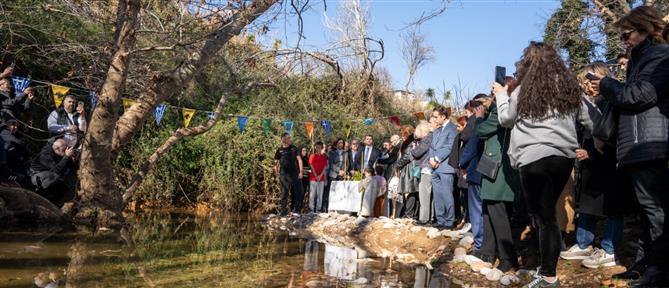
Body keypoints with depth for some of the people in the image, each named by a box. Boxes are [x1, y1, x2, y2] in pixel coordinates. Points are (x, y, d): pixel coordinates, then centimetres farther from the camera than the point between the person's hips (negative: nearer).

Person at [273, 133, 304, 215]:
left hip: (294, 173, 1)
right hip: (283, 175, -1)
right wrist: (276, 170, -3)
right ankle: (283, 211, 7)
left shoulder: (294, 148, 6)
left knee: (297, 192, 2)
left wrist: (300, 171, -4)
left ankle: (296, 210, 13)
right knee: (284, 193, 1)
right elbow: (276, 162, 10)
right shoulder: (279, 150, 6)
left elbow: (299, 159, 3)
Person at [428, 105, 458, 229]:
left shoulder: (452, 129, -4)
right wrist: (431, 159, 0)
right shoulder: (436, 131, 23)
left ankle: (449, 222, 0)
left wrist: (437, 159, -12)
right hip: (435, 168, 8)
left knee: (447, 195, -6)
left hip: (445, 167, -8)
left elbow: (450, 147, -12)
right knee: (437, 196, 9)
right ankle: (440, 221, 15)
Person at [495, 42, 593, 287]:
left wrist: (501, 95, 26)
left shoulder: (523, 89, 1)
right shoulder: (570, 86, 10)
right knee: (548, 213, 15)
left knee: (542, 216, 2)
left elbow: (506, 120, 12)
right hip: (565, 156, 4)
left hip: (534, 158, -4)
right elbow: (586, 120, 17)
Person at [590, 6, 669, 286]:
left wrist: (606, 85, -3)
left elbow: (638, 94, -16)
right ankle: (643, 264, 20)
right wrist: (610, 89, 8)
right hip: (641, 146, 10)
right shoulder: (644, 58, 25)